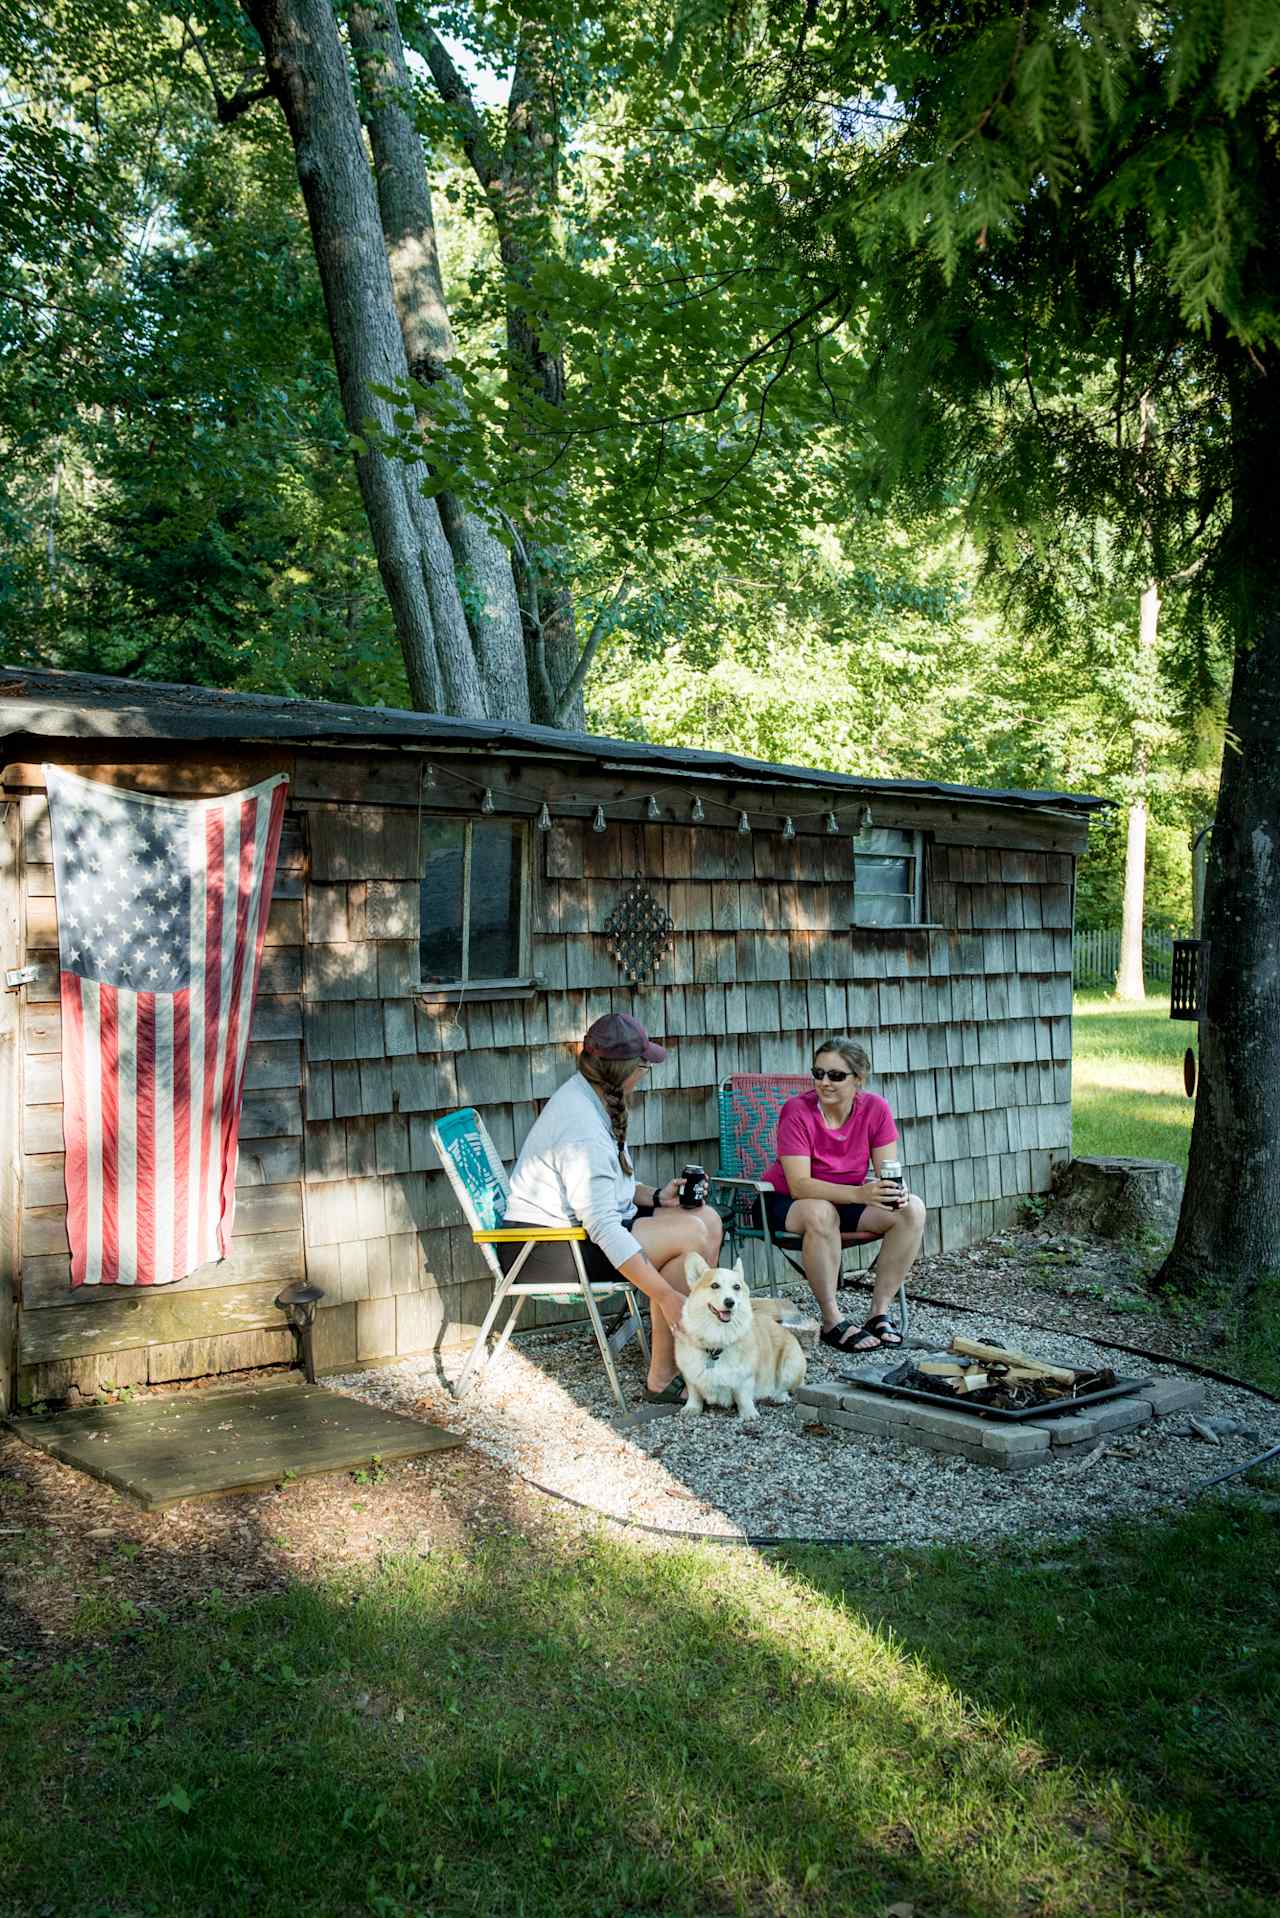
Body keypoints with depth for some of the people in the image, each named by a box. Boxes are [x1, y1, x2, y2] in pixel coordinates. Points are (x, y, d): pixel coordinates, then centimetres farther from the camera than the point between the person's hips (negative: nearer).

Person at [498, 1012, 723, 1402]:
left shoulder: (585, 1096, 6)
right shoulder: (583, 1129, -26)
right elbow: (604, 1229, -31)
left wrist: (655, 1197, 3)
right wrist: (666, 1295, -32)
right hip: (544, 1250, -10)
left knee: (707, 1219, 2)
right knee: (689, 1235, -22)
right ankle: (663, 1378, -17)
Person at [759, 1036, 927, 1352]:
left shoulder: (875, 1108, -10)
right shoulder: (797, 1111, -22)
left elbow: (888, 1171, -9)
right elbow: (799, 1184, -29)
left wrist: (897, 1190, -34)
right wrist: (861, 1193, -42)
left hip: (848, 1201, 5)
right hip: (788, 1203, -4)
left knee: (913, 1209, -20)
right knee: (820, 1213, -39)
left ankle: (880, 1312, -11)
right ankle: (832, 1322, -25)